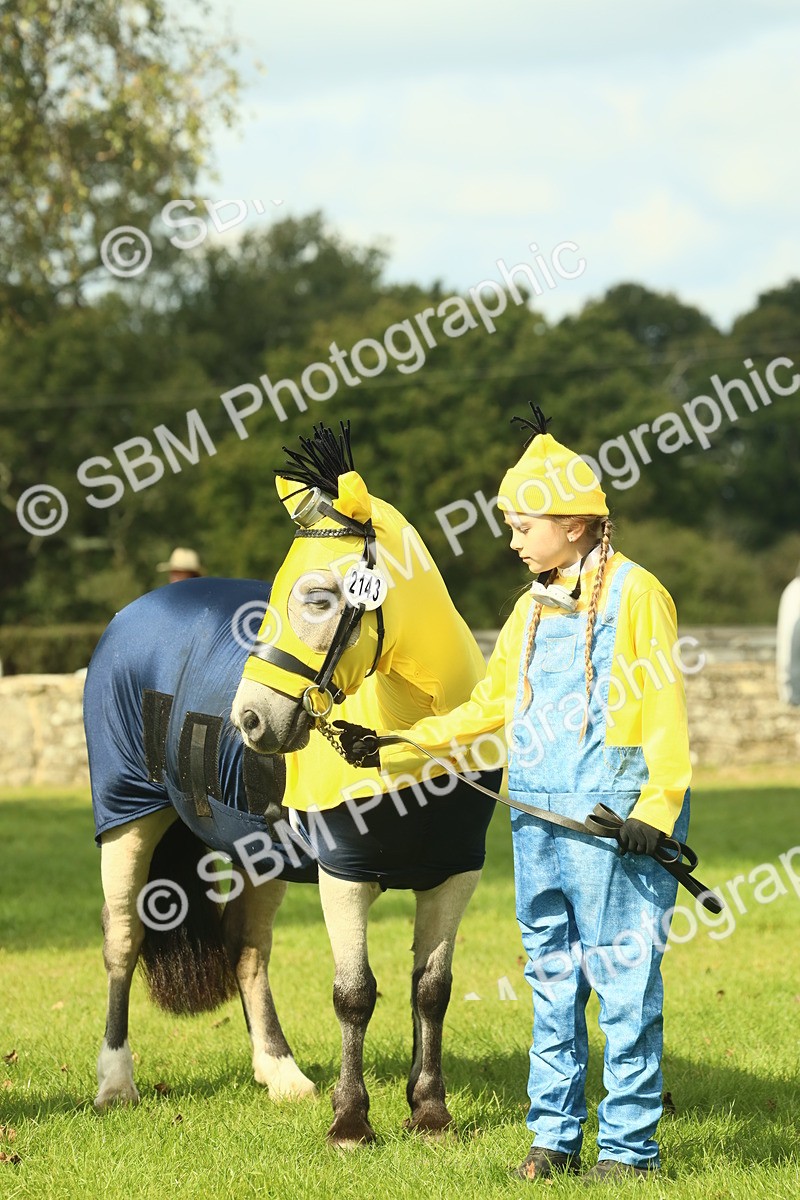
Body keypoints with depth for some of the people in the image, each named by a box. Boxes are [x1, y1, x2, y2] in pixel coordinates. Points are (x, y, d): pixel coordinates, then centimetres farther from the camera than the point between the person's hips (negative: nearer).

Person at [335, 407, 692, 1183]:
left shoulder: (634, 594, -6)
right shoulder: (533, 607, 15)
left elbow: (667, 712, -10)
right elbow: (488, 709, 21)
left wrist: (656, 810, -18)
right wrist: (392, 748, 15)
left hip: (611, 813, -7)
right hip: (537, 811, 7)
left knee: (623, 977, -5)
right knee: (551, 976, 11)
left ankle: (629, 1143, 1)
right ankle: (555, 1135, 18)